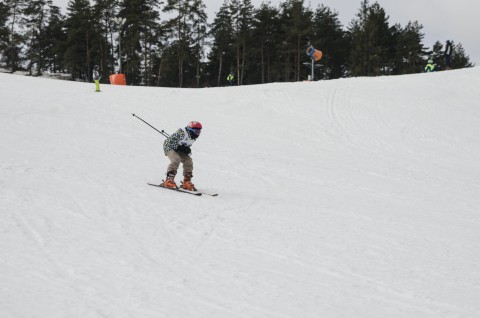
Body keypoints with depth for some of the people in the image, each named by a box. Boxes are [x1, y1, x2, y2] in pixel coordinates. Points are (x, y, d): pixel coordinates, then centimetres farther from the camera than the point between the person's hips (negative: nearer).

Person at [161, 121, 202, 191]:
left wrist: (187, 150, -7)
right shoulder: (181, 133, -28)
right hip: (169, 147, -8)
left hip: (179, 149, 8)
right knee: (176, 159, -30)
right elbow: (170, 141, -25)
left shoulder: (193, 137, -3)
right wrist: (179, 147, -29)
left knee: (188, 161, -7)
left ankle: (187, 182, 1)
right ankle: (169, 181, -29)